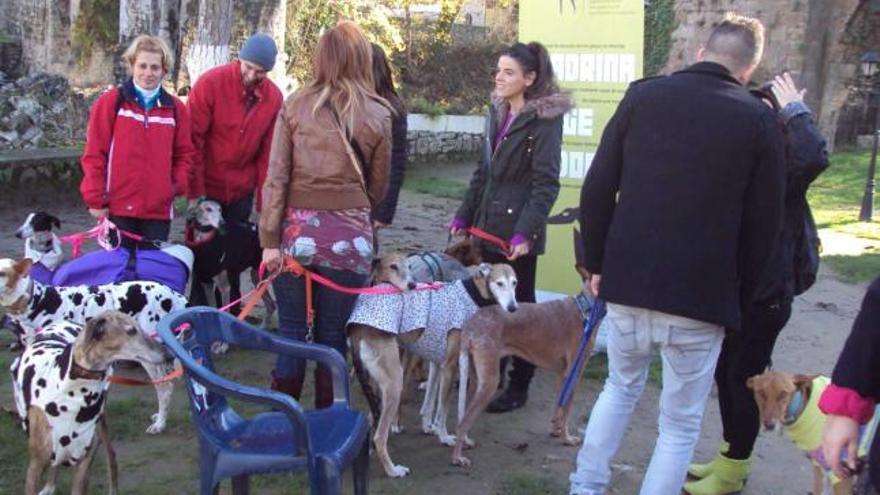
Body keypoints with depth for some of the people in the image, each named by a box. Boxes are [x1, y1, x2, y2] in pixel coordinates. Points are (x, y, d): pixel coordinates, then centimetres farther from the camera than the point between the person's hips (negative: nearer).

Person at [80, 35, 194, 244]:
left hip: (160, 209, 3)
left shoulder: (175, 108, 8)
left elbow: (185, 154, 12)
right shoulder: (110, 102, -1)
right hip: (118, 207, -2)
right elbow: (94, 154, -2)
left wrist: (178, 185, -4)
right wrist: (95, 198, -5)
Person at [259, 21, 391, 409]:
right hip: (350, 234, 0)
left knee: (291, 331, 11)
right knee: (332, 336, 10)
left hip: (298, 229, 0)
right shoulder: (378, 115, 0)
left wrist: (269, 238, 0)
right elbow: (378, 186, 9)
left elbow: (276, 177, -3)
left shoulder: (295, 105, 0)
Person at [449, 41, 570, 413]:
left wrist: (525, 232, -24)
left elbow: (546, 183, -17)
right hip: (489, 226, 7)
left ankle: (518, 386, 15)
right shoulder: (498, 113, 11)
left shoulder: (544, 120, -12)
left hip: (518, 231, -7)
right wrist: (464, 214, 13)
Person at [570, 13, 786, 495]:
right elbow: (763, 225, -2)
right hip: (701, 294, -3)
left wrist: (597, 264, 11)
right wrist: (738, 298, 10)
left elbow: (597, 189, 0)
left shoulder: (643, 95, 2)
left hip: (628, 282, 3)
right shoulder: (759, 119, -2)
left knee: (620, 387, 26)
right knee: (680, 423, 12)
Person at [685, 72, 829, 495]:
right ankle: (730, 460, 34)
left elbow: (816, 157, -38)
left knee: (743, 378, 2)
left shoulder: (786, 164, -15)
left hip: (767, 292, -8)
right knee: (725, 372, 17)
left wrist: (794, 111, -25)